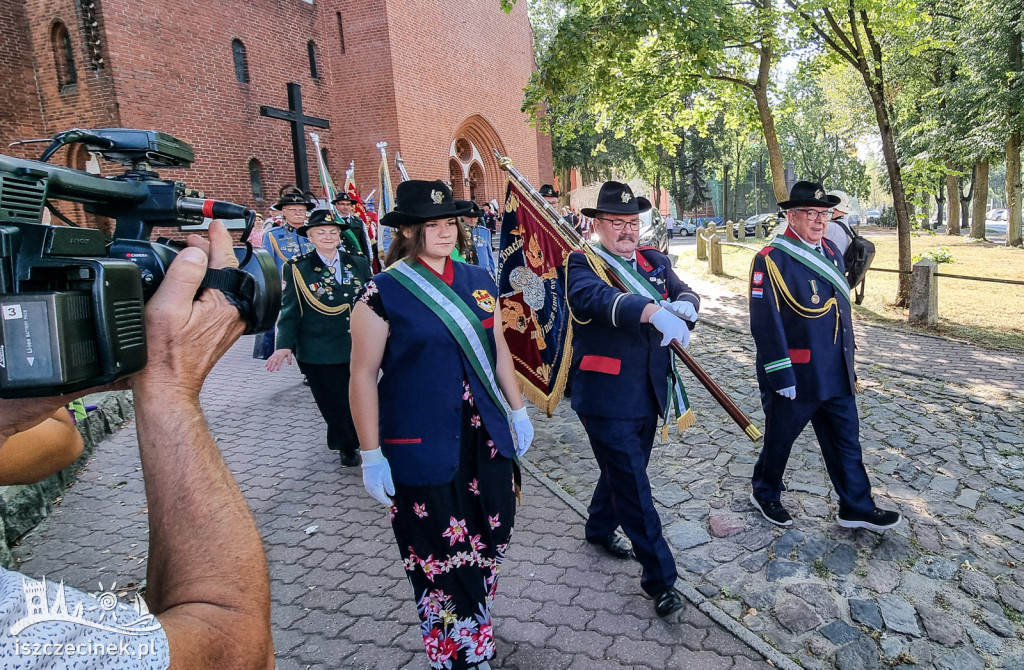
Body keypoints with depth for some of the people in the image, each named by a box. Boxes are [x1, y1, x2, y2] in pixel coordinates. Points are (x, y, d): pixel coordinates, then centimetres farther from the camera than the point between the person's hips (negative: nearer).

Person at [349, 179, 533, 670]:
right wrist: (371, 455, -11)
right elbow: (363, 377, -9)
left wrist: (518, 410, 15)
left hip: (485, 440, 6)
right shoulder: (383, 292, -10)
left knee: (488, 542, 16)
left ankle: (475, 627, 42)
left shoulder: (479, 282, 6)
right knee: (440, 560, 5)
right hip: (421, 447, -5)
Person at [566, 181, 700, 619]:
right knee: (632, 485, -1)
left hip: (649, 393, 7)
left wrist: (684, 304, -27)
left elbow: (684, 292, -1)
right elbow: (594, 297, -32)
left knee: (624, 470, 24)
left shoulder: (655, 261, 10)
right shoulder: (582, 263, -11)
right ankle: (660, 579, 11)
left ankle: (600, 528, 49)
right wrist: (654, 311, -48)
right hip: (606, 398, -7)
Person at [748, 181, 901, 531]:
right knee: (779, 440, 12)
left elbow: (841, 309, 16)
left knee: (846, 442, 15)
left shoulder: (831, 252, 8)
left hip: (835, 376, 7)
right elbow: (765, 324, -19)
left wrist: (848, 363, 17)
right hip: (794, 377, -7)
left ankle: (856, 507, 29)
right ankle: (765, 494, 34)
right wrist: (781, 377, -20)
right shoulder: (771, 259, -16)